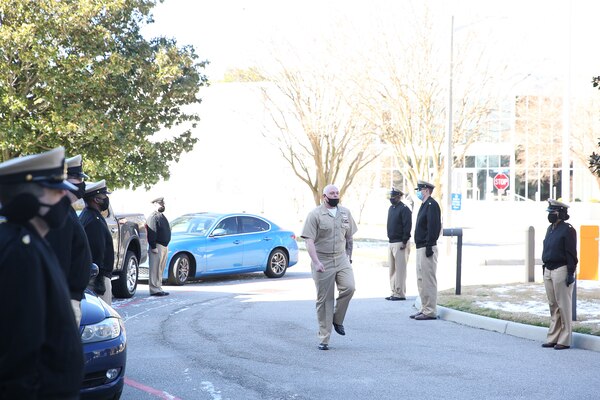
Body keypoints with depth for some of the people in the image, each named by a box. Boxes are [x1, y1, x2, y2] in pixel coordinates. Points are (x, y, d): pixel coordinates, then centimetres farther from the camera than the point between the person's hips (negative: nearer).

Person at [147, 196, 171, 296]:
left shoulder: (162, 216, 20)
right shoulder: (153, 217, -11)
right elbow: (151, 233, -18)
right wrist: (153, 247, -23)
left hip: (164, 246, 10)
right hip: (157, 246, -10)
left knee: (160, 269, 13)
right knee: (155, 269, -8)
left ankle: (158, 288, 19)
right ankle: (154, 289, -8)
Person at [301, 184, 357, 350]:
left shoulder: (345, 213, 10)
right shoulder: (315, 215, -6)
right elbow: (309, 241, -12)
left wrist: (348, 255, 14)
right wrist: (316, 262, -20)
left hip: (341, 259, 4)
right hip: (322, 261, -4)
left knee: (349, 287, -19)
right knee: (324, 299, -1)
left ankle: (337, 319, 5)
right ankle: (323, 339, 6)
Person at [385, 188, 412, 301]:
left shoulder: (404, 209, -11)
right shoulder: (391, 208, 16)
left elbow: (408, 226, -16)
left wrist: (404, 242, -18)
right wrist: (389, 238, 16)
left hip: (400, 244, -9)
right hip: (391, 243, 9)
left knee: (400, 269, -7)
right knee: (392, 269, 11)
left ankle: (400, 294, -5)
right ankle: (394, 292, 17)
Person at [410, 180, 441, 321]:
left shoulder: (431, 205, -12)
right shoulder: (424, 205, 19)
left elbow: (433, 227, -20)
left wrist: (429, 247, -23)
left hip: (427, 248, -11)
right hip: (420, 248, 11)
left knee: (428, 280, -8)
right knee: (421, 280, 14)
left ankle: (430, 311, -6)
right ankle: (424, 309, 21)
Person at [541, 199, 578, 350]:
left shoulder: (567, 230, -10)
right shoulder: (550, 229, 16)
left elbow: (571, 253, -14)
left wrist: (570, 273, -18)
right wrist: (545, 269, 19)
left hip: (561, 270, -9)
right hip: (548, 271, 9)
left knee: (563, 306, -4)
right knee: (553, 306, 12)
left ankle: (564, 340, 0)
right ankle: (552, 338, 18)